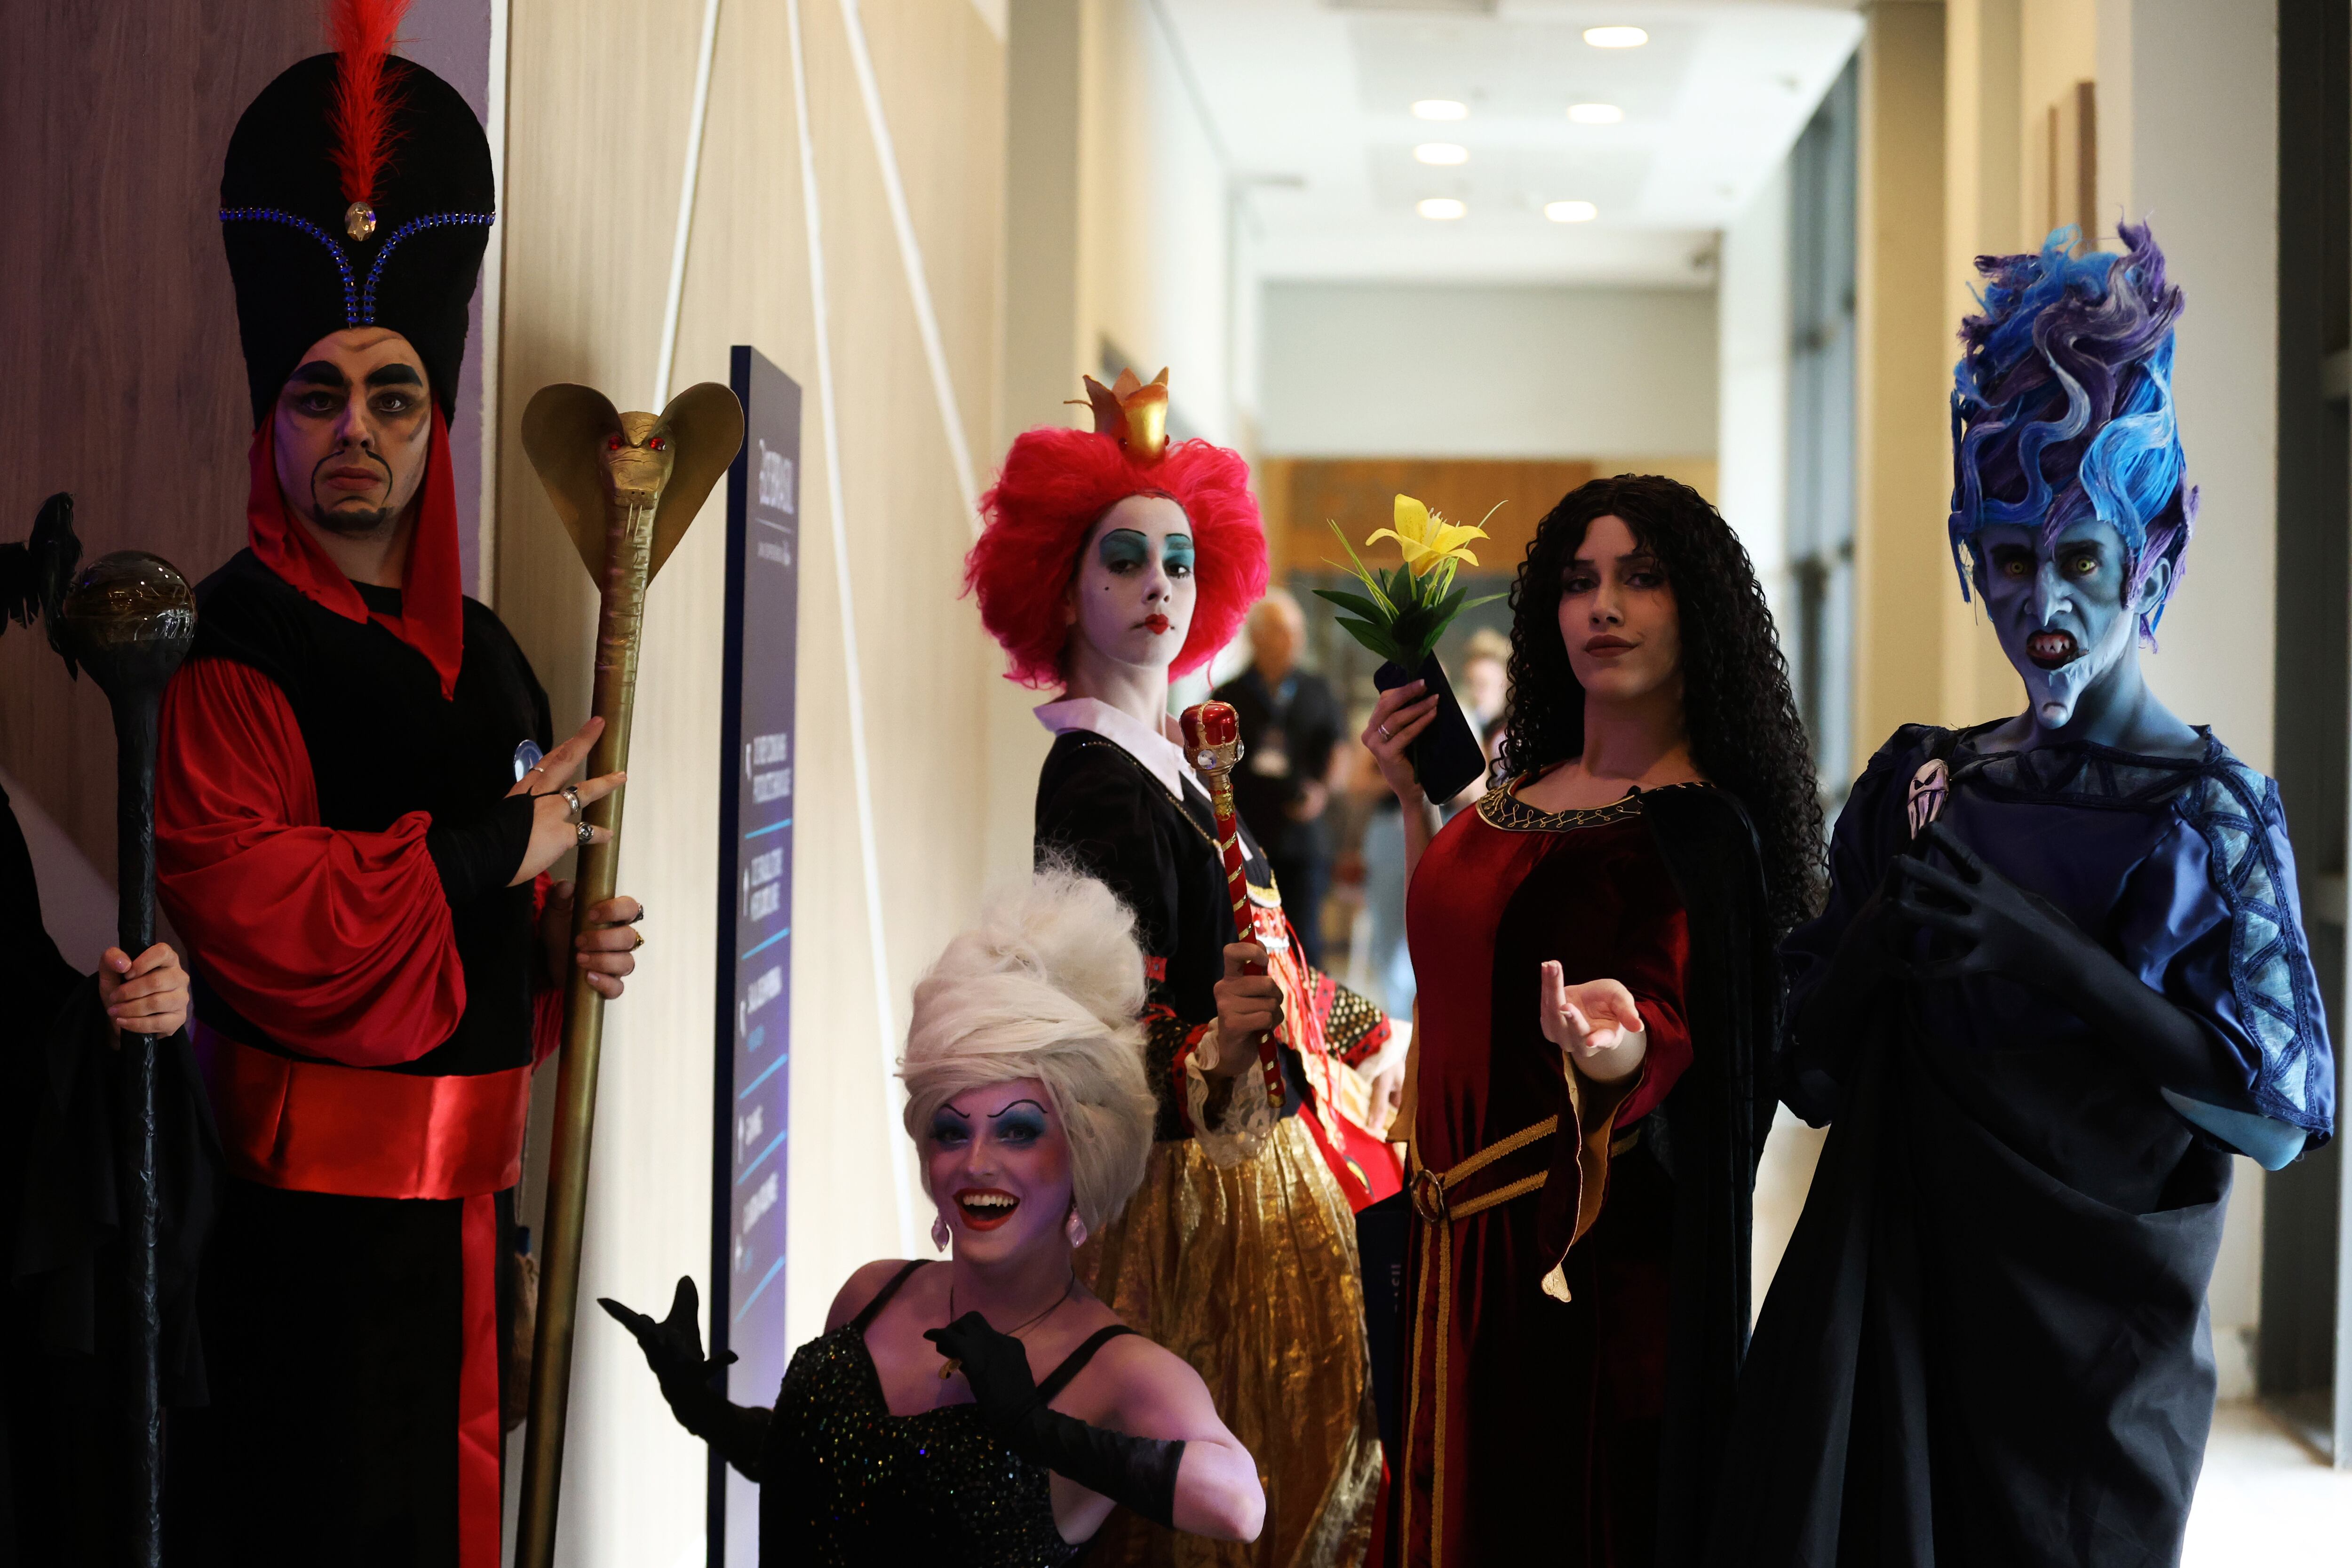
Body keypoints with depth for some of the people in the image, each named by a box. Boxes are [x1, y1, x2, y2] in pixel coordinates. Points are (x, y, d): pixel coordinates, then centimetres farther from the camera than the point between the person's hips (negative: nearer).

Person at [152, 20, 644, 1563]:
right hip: (299, 1204, -8)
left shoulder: (481, 656, 16)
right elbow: (247, 908, -24)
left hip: (462, 1192, 8)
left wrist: (565, 940, 4)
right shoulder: (220, 644, -11)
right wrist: (486, 847, -14)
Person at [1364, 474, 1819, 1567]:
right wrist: (1413, 798, 16)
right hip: (1462, 1233, 7)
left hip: (1592, 1246, -7)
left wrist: (1621, 1046, -47)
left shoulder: (1700, 826, -14)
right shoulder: (1523, 792, 8)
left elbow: (1677, 1031, -26)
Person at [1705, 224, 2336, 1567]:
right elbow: (1811, 1074, 3)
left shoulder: (2215, 811, -7)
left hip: (2099, 1342, -3)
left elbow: (2282, 1114, -16)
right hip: (1899, 1305, 3)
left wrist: (2035, 945, -22)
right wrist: (1888, 896, -15)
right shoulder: (1925, 785, 4)